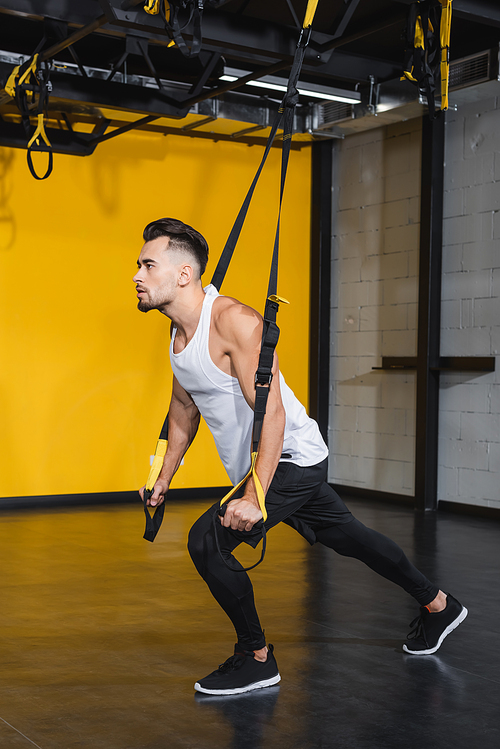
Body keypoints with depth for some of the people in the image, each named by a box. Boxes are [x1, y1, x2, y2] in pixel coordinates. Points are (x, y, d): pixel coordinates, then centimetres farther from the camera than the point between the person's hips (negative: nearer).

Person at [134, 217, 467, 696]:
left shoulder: (234, 321, -25)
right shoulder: (179, 332, 3)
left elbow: (272, 413, -30)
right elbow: (183, 408, 18)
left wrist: (254, 497, -36)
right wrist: (164, 477, 20)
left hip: (292, 458, -9)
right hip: (260, 468, 9)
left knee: (208, 541, -19)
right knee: (347, 537, 21)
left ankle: (257, 660, 0)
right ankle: (438, 606, 41)